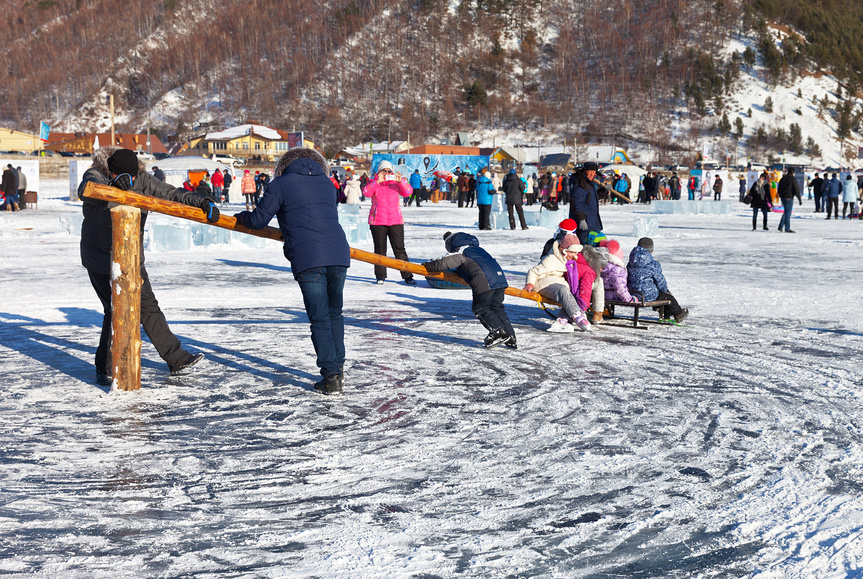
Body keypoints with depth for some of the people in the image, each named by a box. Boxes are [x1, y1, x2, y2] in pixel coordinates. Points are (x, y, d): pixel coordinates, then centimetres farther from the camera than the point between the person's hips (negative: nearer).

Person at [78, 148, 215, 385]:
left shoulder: (143, 180, -5)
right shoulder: (95, 176, -14)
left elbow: (171, 193, -6)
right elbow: (86, 190, -35)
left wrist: (201, 203, -22)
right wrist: (114, 185, -55)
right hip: (101, 259, -4)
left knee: (148, 307, 13)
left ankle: (175, 358, 23)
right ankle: (105, 367, 7)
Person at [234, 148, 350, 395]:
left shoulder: (280, 183, 8)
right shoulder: (327, 183, 22)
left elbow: (259, 220, 8)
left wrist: (241, 217, 32)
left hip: (308, 259, -4)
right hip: (339, 255, 4)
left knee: (319, 319, 2)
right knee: (334, 313, 19)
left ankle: (330, 376, -1)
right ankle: (338, 368, 22)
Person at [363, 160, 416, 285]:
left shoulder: (395, 183, 11)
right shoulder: (374, 183, 6)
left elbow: (408, 192, -3)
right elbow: (366, 193, -14)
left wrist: (401, 181, -19)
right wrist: (378, 181, -24)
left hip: (396, 222, 1)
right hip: (378, 222, -1)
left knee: (399, 249, -1)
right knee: (380, 250, 3)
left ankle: (407, 276, 2)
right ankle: (380, 276, 12)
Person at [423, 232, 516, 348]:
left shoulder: (460, 252, 7)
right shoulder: (478, 249, 32)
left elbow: (443, 263, -2)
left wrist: (427, 265, 13)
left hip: (485, 282, -8)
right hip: (500, 277, 8)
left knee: (480, 308, 1)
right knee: (497, 308, 15)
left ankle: (498, 331, -8)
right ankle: (510, 337, 11)